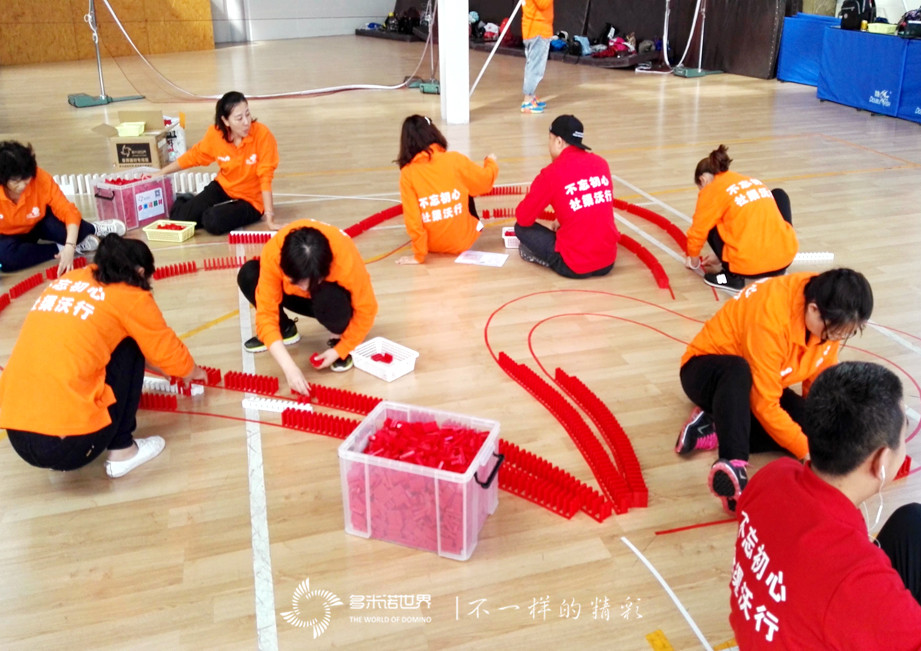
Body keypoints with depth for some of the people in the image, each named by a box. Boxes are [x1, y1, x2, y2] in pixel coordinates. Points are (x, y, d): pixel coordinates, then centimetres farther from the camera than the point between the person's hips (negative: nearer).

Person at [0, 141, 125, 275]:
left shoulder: (41, 178, -27)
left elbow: (69, 212, -27)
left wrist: (69, 247, -42)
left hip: (38, 224, 0)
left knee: (59, 224, -36)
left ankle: (93, 230, -3)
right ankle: (69, 247, -22)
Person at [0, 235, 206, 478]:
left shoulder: (66, 280, 20)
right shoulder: (130, 297, 2)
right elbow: (169, 352, 13)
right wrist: (192, 372, 37)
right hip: (71, 440, -7)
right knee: (129, 347, 12)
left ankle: (59, 456, 20)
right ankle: (122, 450, 11)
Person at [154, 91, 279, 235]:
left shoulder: (262, 134, -25)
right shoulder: (215, 134, -13)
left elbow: (265, 177, -23)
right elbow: (193, 156, 5)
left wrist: (269, 217, -26)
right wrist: (160, 173, 13)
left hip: (250, 200, -3)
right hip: (223, 187, 3)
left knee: (213, 222, -29)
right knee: (179, 218, -10)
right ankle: (183, 202, 27)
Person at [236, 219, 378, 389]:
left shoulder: (346, 260, -40)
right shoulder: (273, 254, -36)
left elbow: (366, 310, -25)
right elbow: (266, 313, -34)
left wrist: (340, 350, -27)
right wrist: (289, 367, -41)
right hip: (300, 297, 3)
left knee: (330, 299, -39)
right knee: (248, 275, -23)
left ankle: (339, 339, -5)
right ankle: (285, 330, 2)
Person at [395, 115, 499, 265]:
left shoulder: (407, 174, -13)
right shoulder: (455, 159, -13)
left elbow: (412, 218, -14)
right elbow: (485, 181, 3)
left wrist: (419, 255, -6)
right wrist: (491, 162, 24)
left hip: (433, 245, 1)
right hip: (463, 241, -1)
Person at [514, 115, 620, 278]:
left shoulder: (552, 173, -11)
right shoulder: (601, 163, 6)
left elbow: (523, 218, -2)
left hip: (574, 267, -6)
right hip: (608, 262, 6)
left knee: (522, 228, 11)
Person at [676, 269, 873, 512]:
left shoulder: (827, 316, -14)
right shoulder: (771, 316, -35)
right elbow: (765, 405, -32)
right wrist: (807, 451, -30)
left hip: (756, 382, 7)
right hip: (707, 370, -7)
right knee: (738, 372, -41)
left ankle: (715, 429, -18)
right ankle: (734, 466, -48)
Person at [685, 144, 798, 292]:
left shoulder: (712, 190, 2)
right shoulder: (753, 181, 21)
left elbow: (698, 232, 3)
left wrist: (694, 261, 24)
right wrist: (721, 257, 38)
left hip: (750, 265, -5)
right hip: (785, 257, 5)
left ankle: (731, 276, 6)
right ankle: (777, 271, 24)